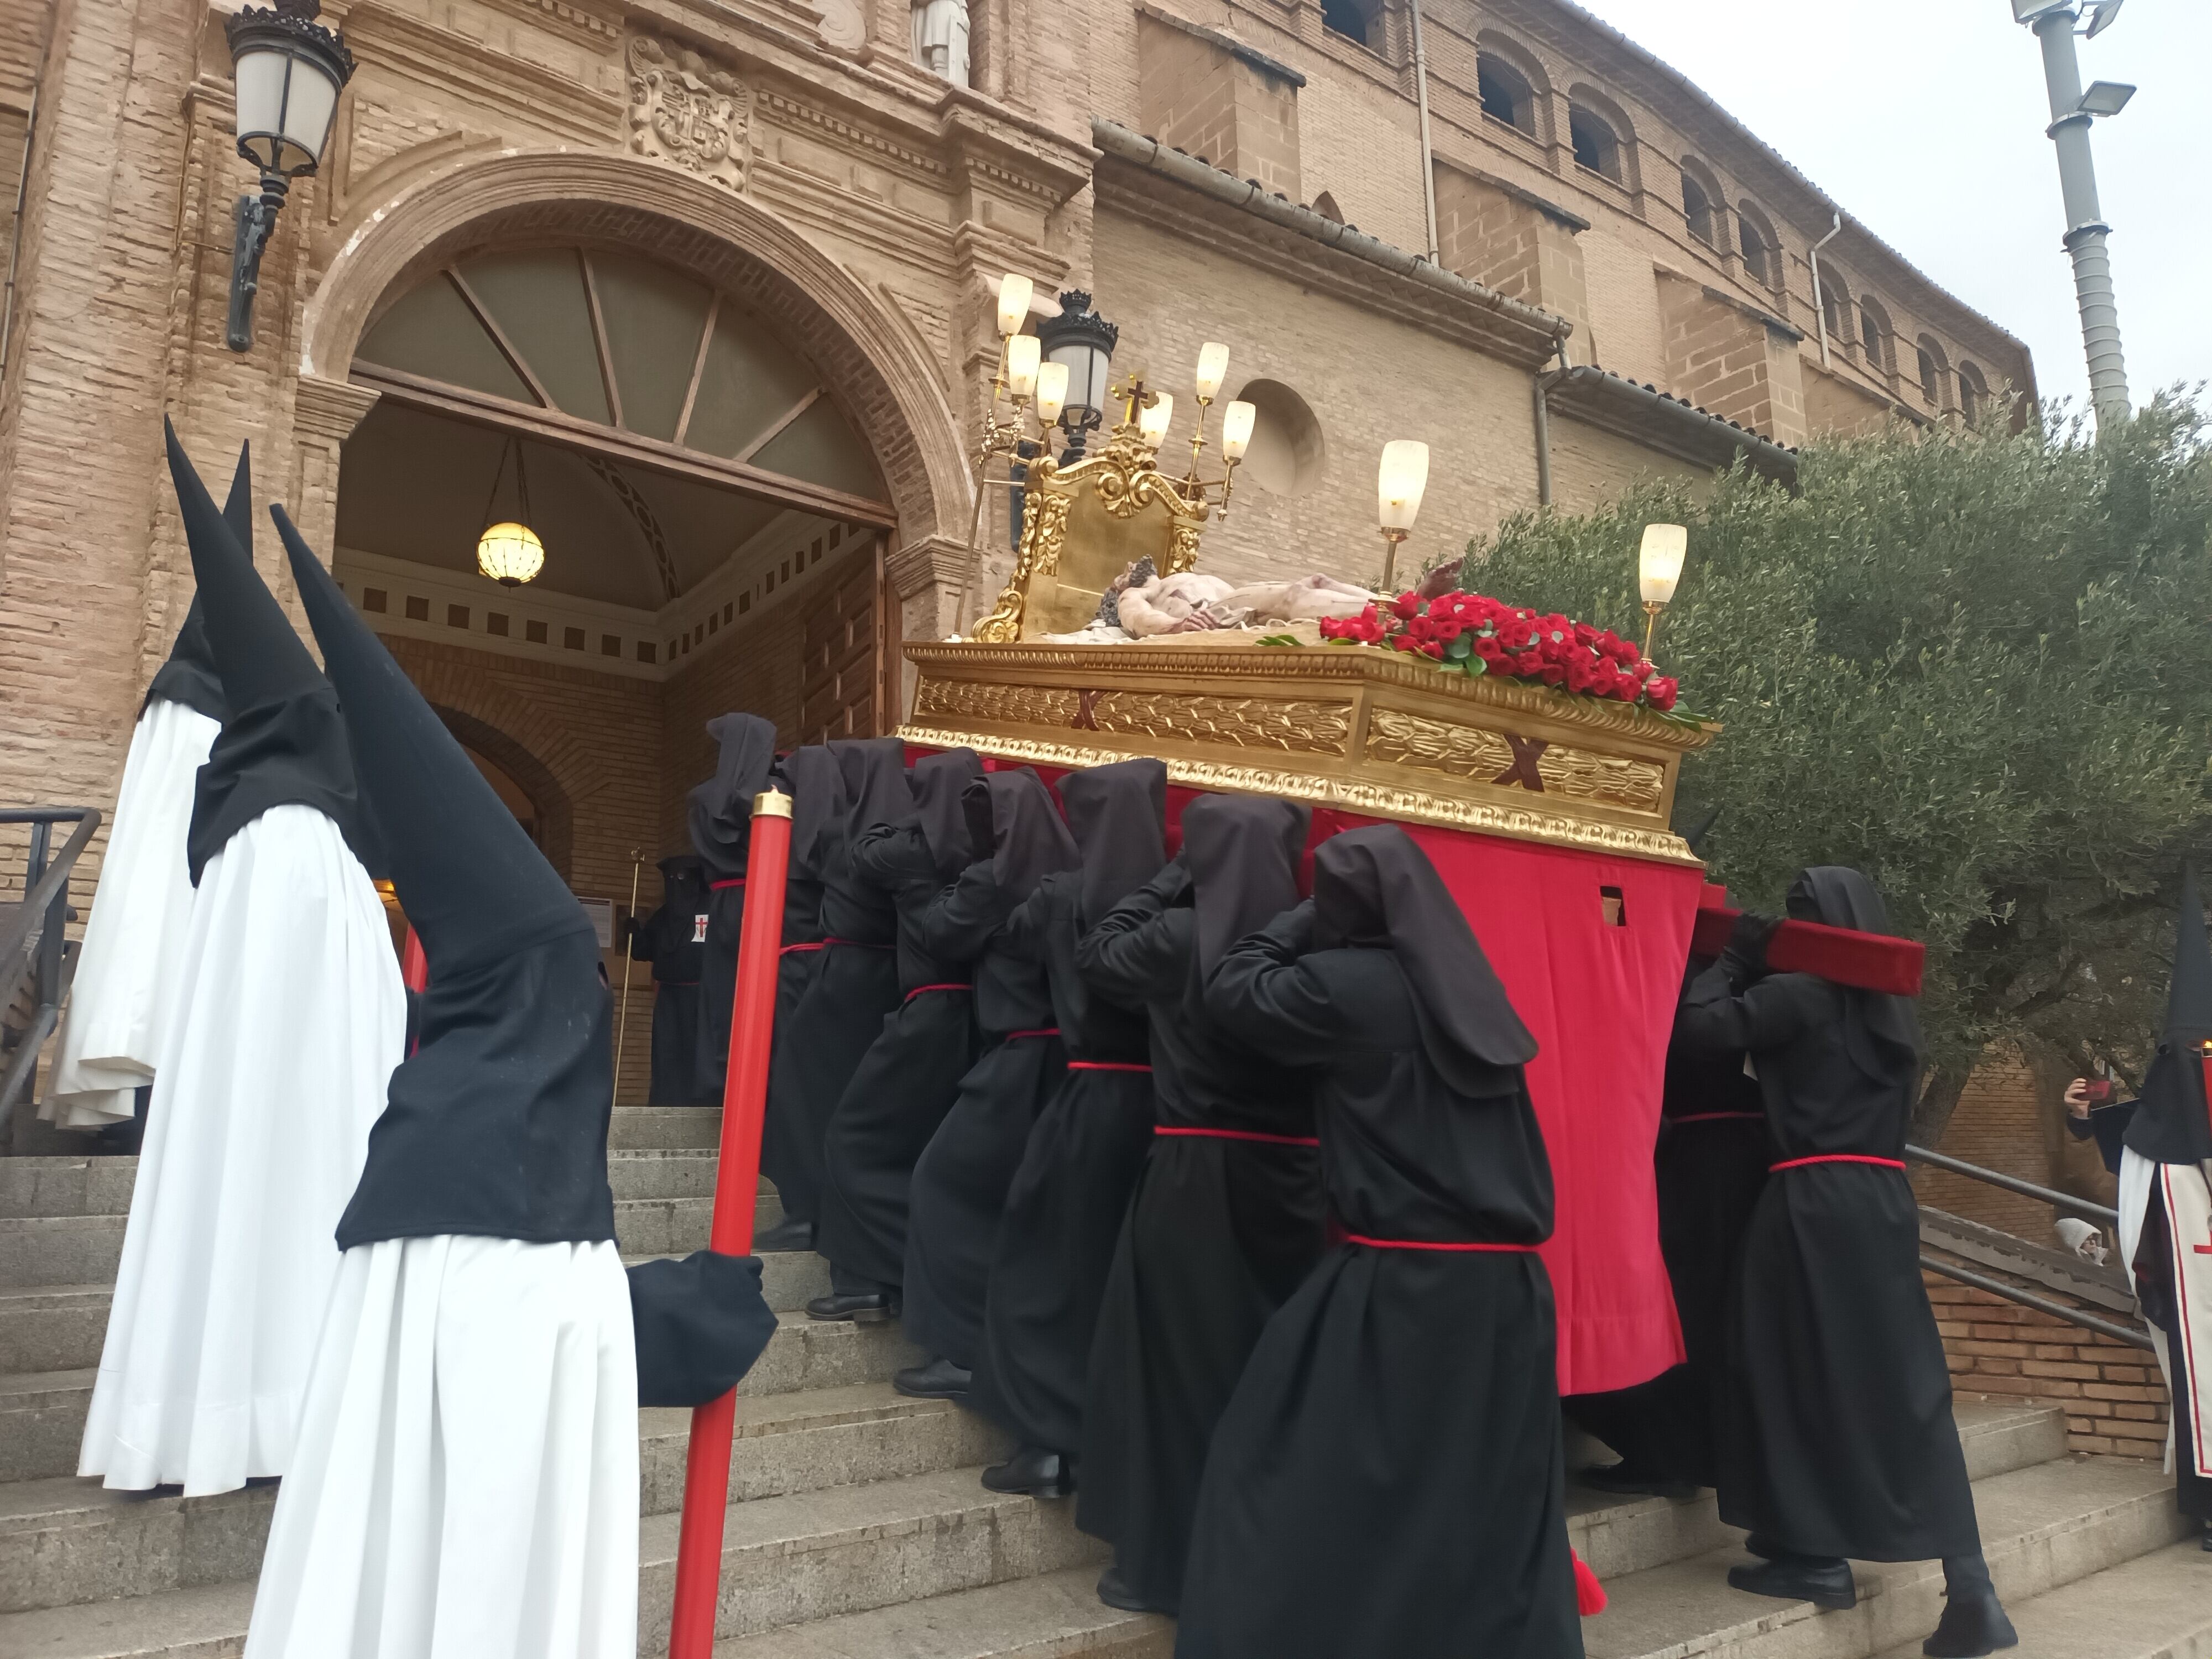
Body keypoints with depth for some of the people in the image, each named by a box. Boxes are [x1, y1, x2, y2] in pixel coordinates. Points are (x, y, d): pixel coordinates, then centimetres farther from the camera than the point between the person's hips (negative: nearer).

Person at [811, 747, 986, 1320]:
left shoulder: (917, 850, -6)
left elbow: (865, 851, 14)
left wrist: (910, 822, 25)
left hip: (930, 1014, -6)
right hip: (982, 1015, 6)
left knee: (855, 1139, 4)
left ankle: (868, 1278, -3)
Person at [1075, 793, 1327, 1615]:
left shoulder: (1180, 936, -12)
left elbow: (1094, 956, 6)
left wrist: (1170, 883, 6)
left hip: (1195, 1172, -4)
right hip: (1289, 1170, 4)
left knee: (1178, 1360, 8)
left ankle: (1170, 1559, 18)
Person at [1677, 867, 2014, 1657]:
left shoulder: (1797, 993, -8)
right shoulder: (1887, 1005, 15)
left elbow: (1695, 1023, -14)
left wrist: (1737, 958, 1)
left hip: (1812, 1201, -7)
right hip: (1884, 1199, 7)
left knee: (1798, 1375, 4)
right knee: (1904, 1381, 6)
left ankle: (1817, 1556, 11)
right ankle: (1969, 1582, 3)